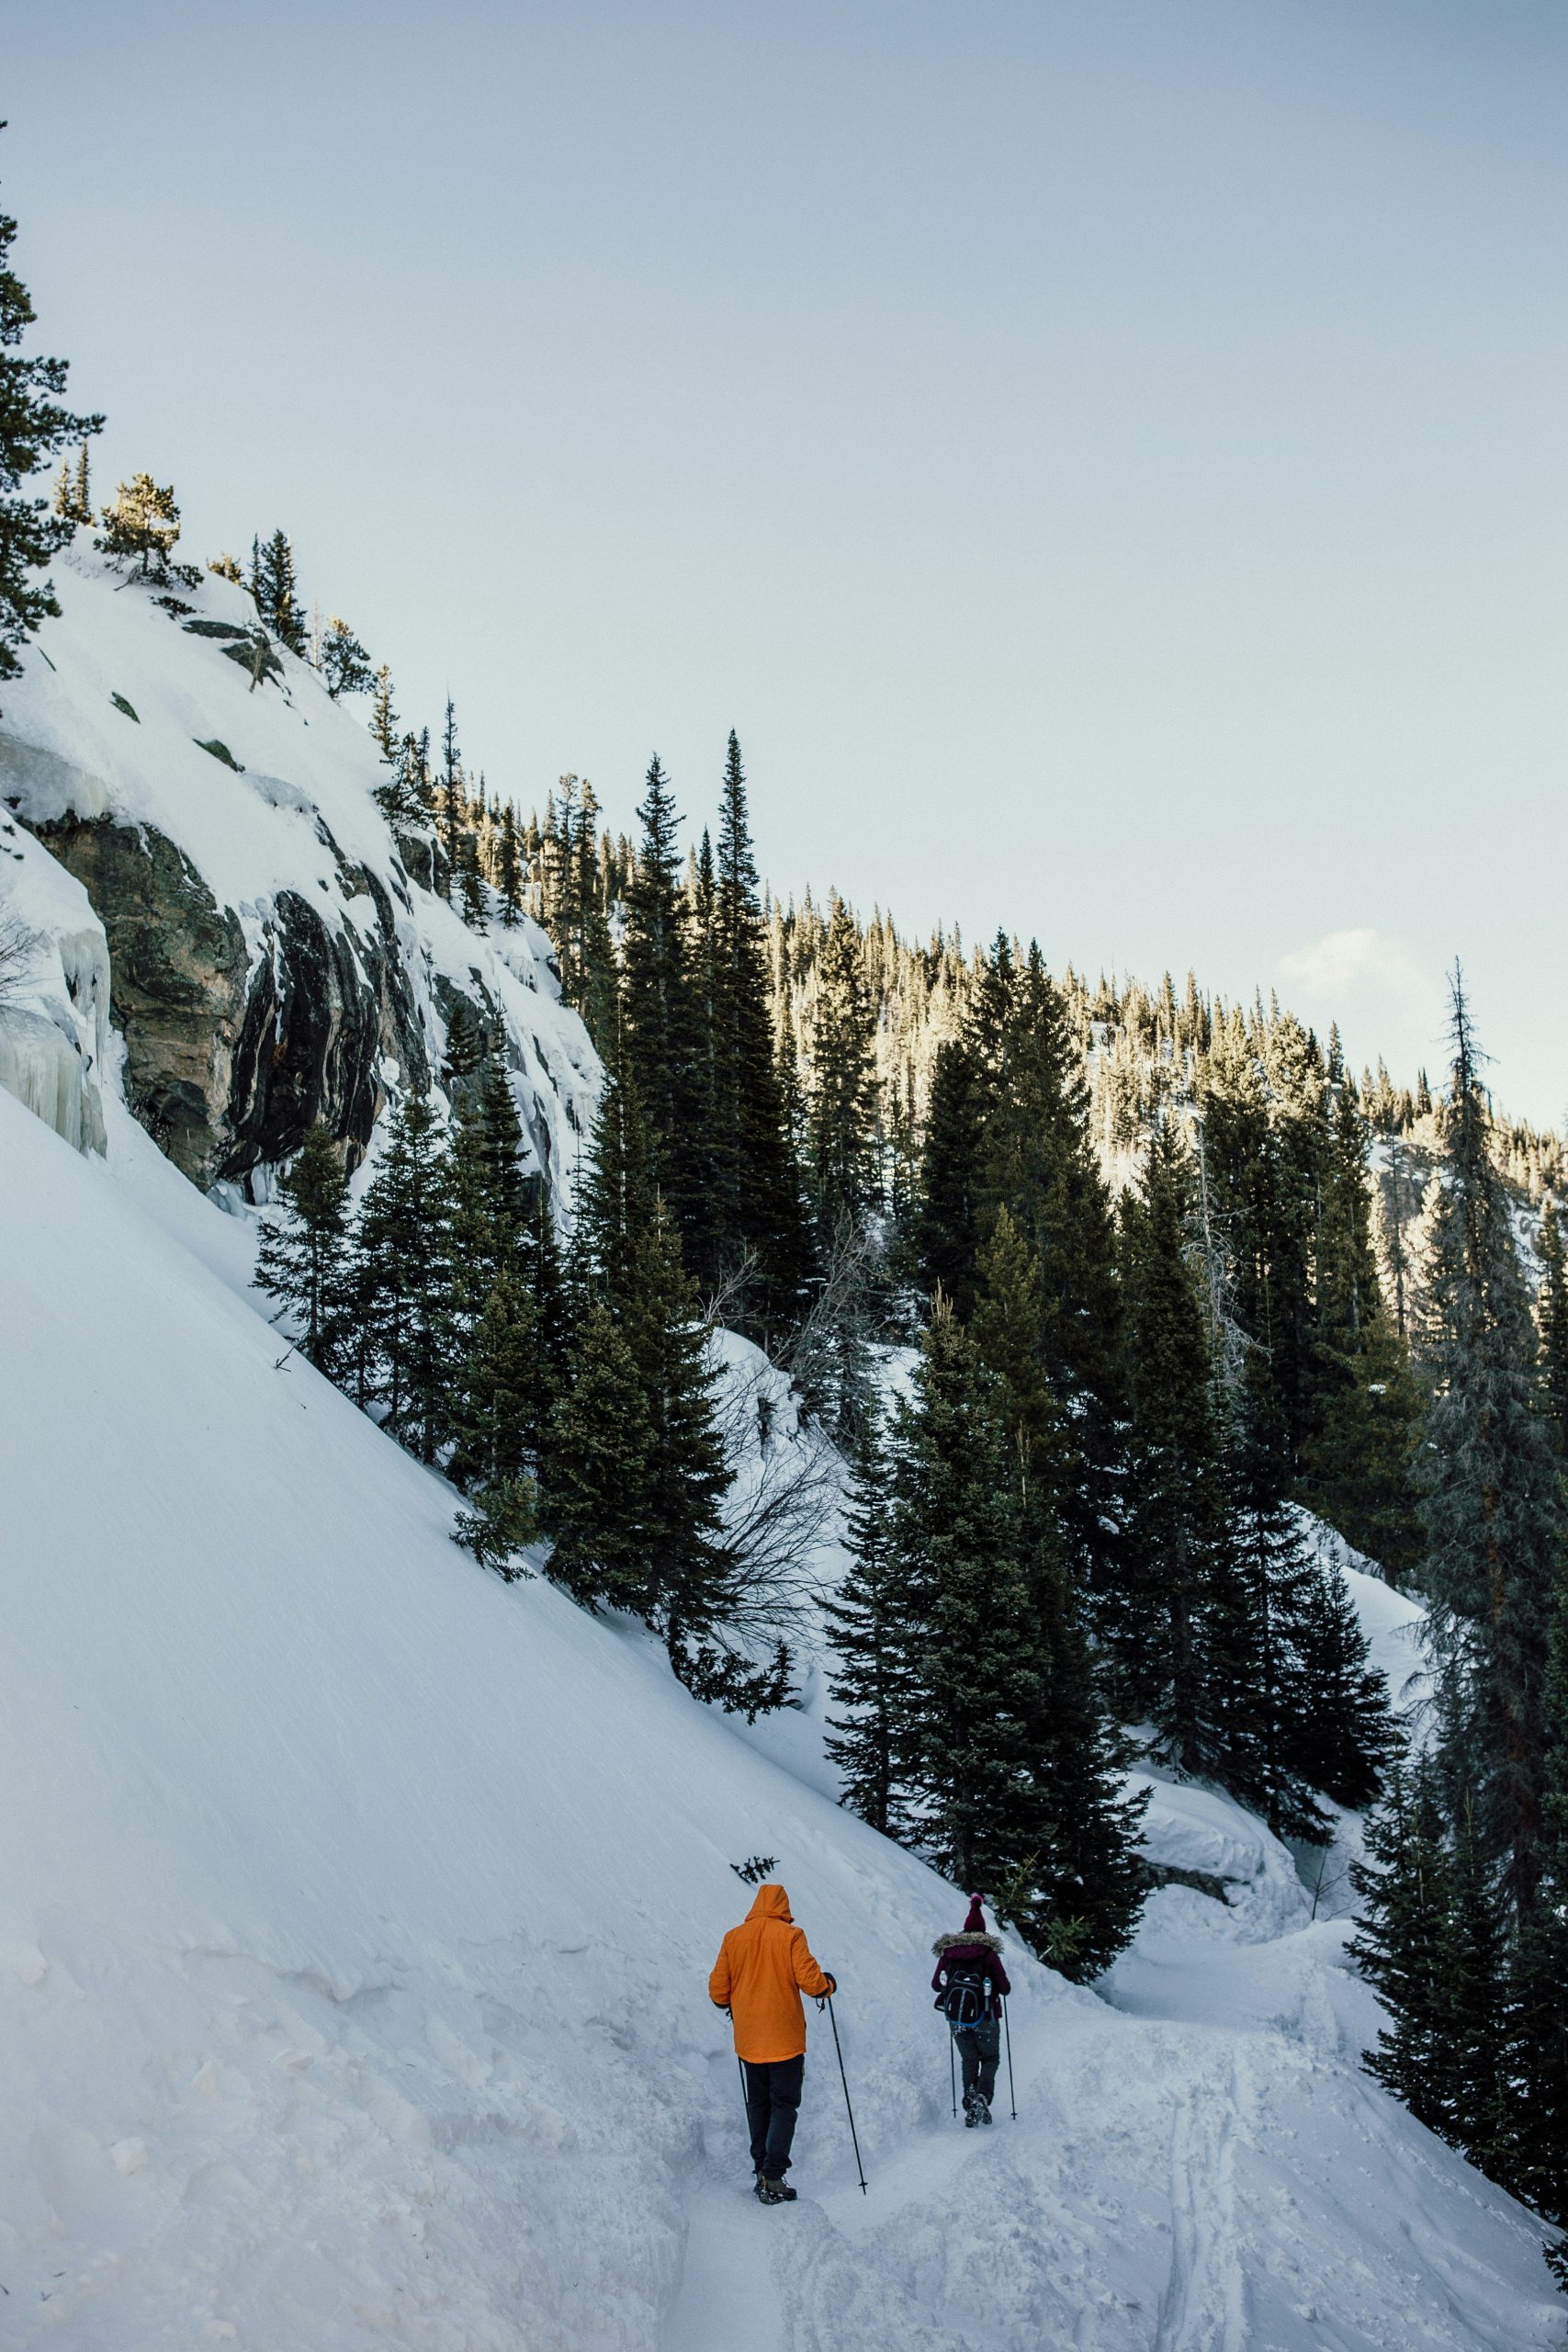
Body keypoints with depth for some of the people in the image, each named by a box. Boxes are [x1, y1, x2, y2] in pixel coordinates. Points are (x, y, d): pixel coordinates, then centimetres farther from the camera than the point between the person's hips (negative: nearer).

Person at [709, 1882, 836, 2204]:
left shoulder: (733, 1938, 2)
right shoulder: (790, 1935, -9)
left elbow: (717, 1992, 2)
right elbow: (810, 1981, -15)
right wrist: (828, 1985, 7)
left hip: (748, 2040, 4)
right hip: (785, 2039, -4)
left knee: (758, 2104, 18)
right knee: (784, 2105, 2)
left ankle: (761, 2171, 19)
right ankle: (773, 2177, -7)